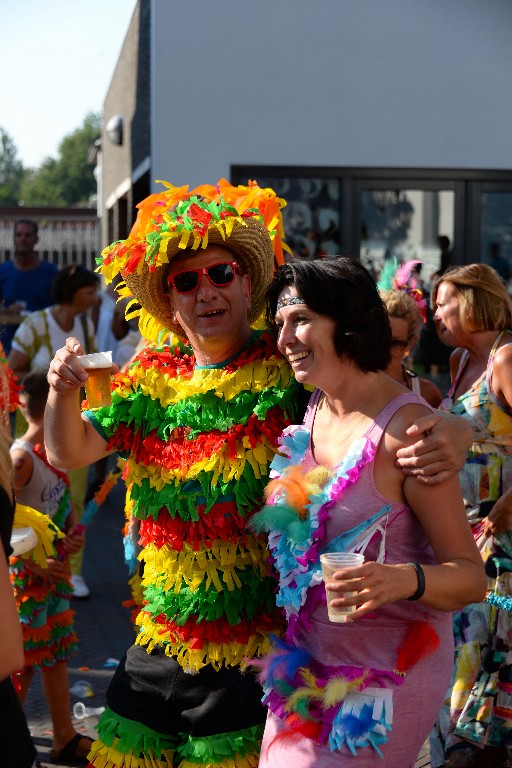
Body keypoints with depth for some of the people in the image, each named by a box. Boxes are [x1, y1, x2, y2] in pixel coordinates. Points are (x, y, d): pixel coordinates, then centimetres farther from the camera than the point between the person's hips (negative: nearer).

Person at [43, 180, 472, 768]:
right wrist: (62, 392, -15)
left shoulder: (289, 370, -10)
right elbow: (70, 452, 5)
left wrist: (449, 439, -34)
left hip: (254, 650, -4)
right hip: (159, 640, 5)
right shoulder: (151, 377, 5)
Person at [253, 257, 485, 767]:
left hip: (387, 676, -6)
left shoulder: (406, 428, -20)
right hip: (308, 665, 6)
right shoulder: (309, 412, 1)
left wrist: (405, 580, -36)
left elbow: (471, 577, -17)